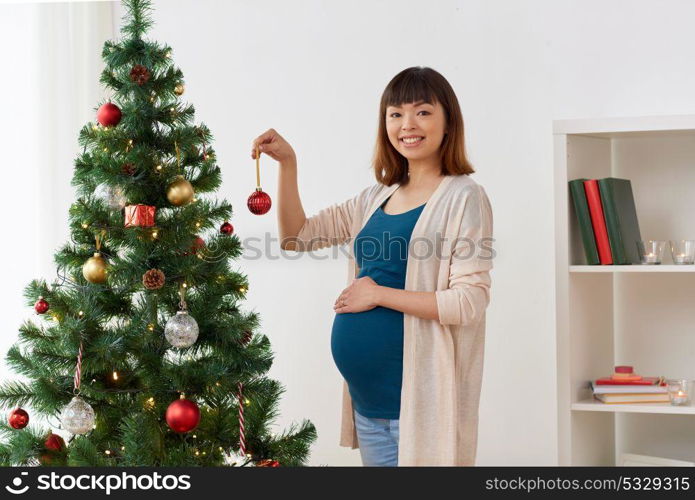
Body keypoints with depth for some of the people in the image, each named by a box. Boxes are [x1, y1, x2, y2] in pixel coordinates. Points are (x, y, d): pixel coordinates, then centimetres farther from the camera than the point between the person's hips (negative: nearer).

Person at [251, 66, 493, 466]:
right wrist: (288, 163, 2)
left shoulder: (464, 197, -9)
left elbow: (470, 302, -17)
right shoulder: (377, 198, 12)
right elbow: (297, 236, 14)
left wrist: (380, 294, -15)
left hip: (420, 399, -7)